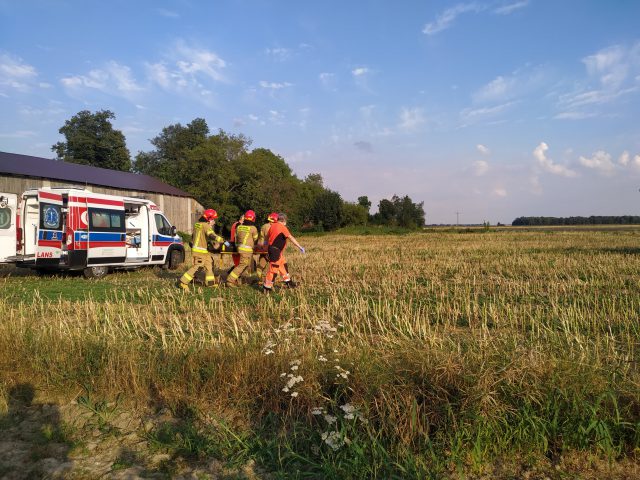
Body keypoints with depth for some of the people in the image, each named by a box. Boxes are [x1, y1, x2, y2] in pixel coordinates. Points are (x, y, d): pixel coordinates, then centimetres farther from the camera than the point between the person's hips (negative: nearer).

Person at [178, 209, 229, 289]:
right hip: (200, 250, -10)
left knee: (209, 263, 15)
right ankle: (183, 282, -5)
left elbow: (193, 236, 22)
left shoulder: (197, 224, 13)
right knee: (197, 267, -8)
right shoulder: (205, 226, -15)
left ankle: (210, 282, 21)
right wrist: (223, 241, -29)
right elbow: (212, 236, -29)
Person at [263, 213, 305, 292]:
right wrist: (300, 247, -17)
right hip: (276, 251, -9)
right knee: (273, 269, -4)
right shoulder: (282, 227, -14)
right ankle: (267, 287, 1)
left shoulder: (272, 226, 10)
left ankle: (288, 282, 27)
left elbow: (269, 236, 21)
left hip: (272, 248, 9)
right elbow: (291, 238, -19)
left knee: (283, 265, 18)